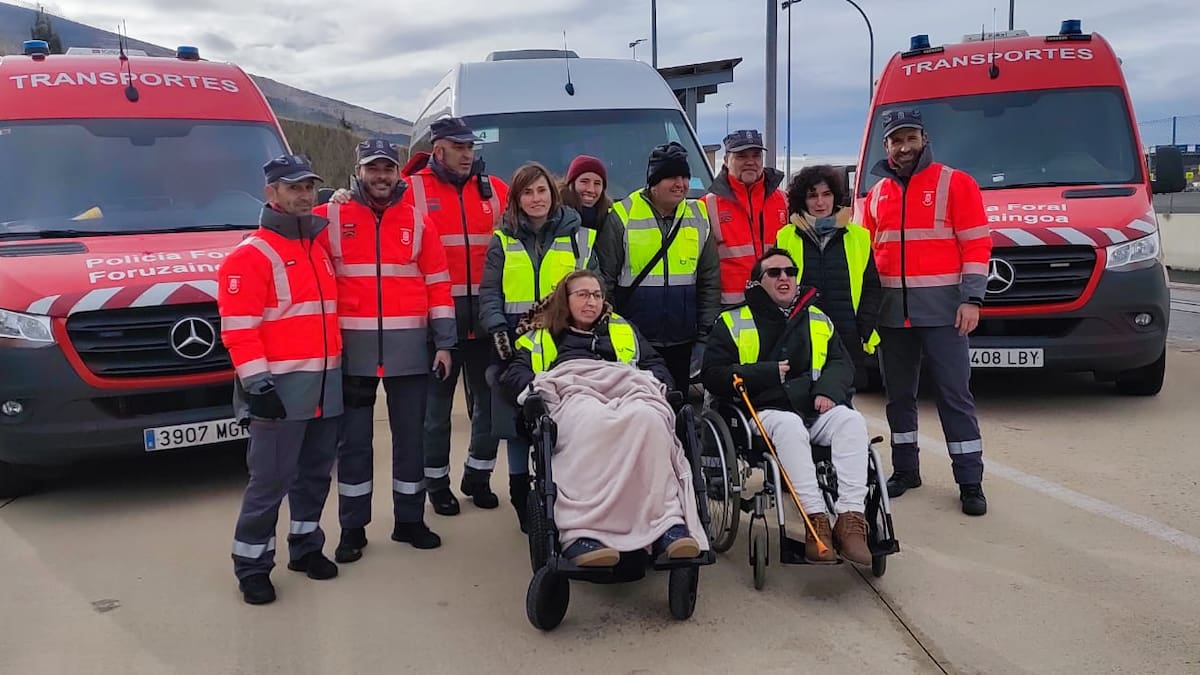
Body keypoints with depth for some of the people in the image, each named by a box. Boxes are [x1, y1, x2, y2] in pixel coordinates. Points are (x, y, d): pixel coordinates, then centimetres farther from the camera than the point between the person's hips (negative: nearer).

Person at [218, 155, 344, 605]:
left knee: (316, 473, 15)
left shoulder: (318, 247, 15)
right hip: (282, 388, -7)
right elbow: (237, 327, -15)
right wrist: (257, 383, -20)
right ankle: (252, 565, 8)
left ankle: (305, 546, 29)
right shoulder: (251, 256, -9)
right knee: (270, 480, -3)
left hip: (326, 384, 7)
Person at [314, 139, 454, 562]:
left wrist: (443, 342, 2)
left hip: (409, 347, 2)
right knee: (353, 439, 7)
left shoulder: (417, 220, 6)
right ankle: (352, 528, 18)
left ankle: (409, 520, 23)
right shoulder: (330, 217, 1)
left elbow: (438, 284, 6)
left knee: (410, 436, 10)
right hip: (353, 347, -1)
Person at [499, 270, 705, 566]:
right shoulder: (541, 336, 32)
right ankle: (581, 532, -56)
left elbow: (655, 364, 32)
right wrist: (534, 389, -5)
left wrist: (660, 387, 8)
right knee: (591, 424, -44)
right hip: (570, 389, -2)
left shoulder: (623, 330, 38)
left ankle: (668, 523, -49)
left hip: (627, 388, 2)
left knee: (648, 418, -39)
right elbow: (514, 373, 18)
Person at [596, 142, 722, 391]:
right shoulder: (622, 217, -5)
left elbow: (710, 282, 10)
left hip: (682, 344, 4)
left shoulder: (699, 217, 8)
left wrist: (705, 337, 4)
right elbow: (604, 281, -4)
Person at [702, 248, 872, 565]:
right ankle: (817, 521, -41)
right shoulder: (733, 321, 11)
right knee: (791, 426, -38)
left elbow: (842, 363, 20)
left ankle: (851, 520, -35)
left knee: (852, 420, -29)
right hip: (766, 412, -3)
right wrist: (769, 373, -6)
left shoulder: (818, 320, 23)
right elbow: (713, 375, 3)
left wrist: (828, 390, -4)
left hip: (816, 409, 4)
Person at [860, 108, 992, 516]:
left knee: (954, 394, -3)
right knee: (898, 393, 11)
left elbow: (977, 245, -4)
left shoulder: (955, 184, 0)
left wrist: (971, 299, -13)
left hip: (941, 307, -5)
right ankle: (905, 469, 24)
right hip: (892, 308, 5)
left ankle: (970, 482, 4)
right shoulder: (877, 194, 14)